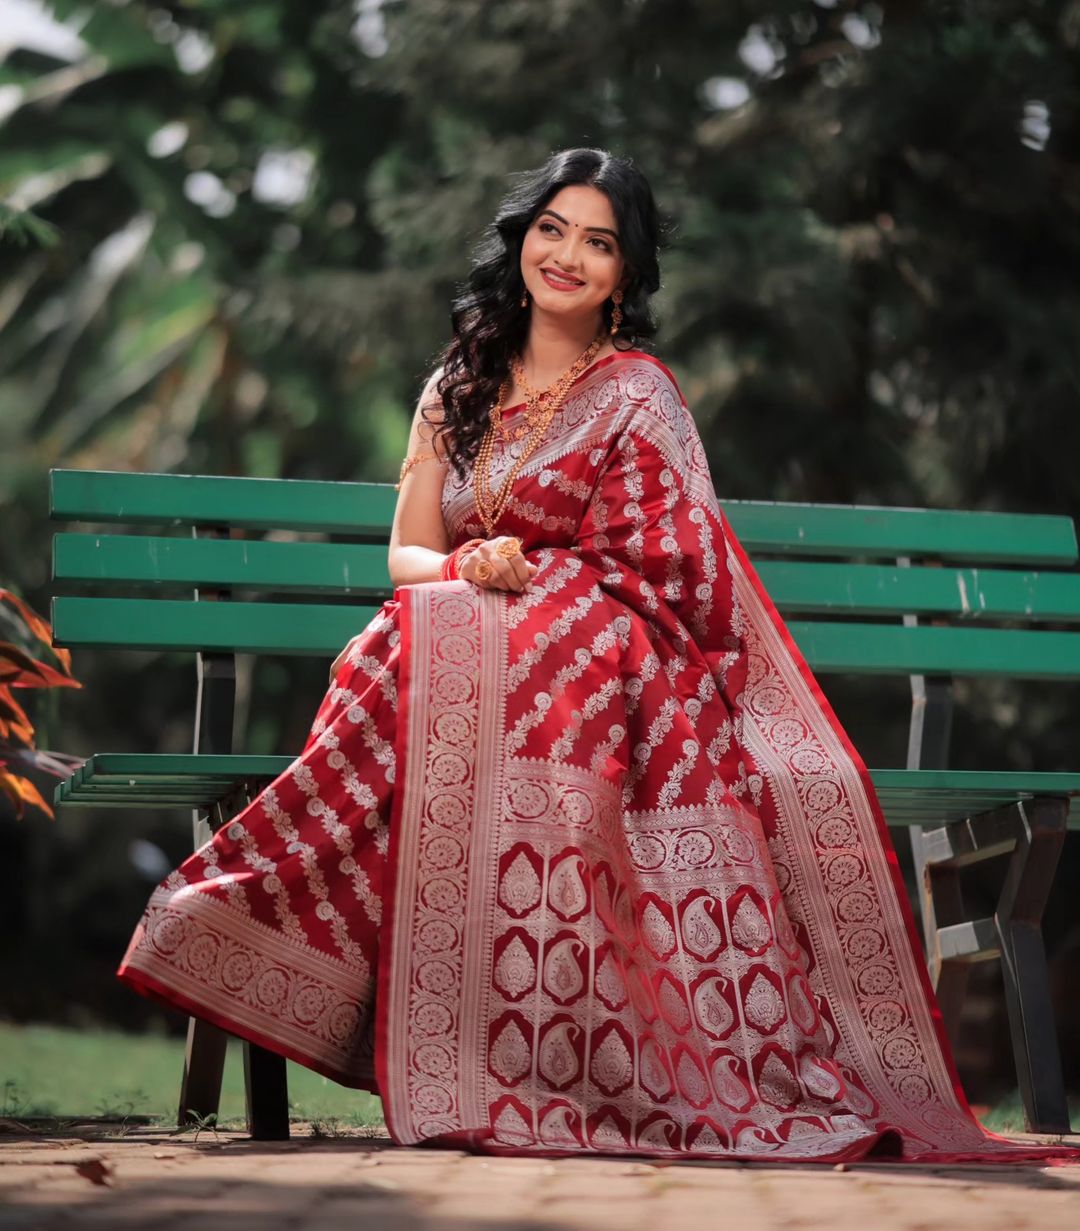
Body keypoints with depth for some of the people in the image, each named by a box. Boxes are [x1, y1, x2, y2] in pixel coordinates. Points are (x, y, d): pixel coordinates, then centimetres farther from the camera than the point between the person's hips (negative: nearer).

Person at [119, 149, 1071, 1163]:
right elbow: (408, 553, 10)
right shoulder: (459, 388, 18)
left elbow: (649, 575, -3)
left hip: (606, 674, -4)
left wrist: (523, 577, -13)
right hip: (469, 645, 4)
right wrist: (467, 567, -12)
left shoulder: (636, 394, 3)